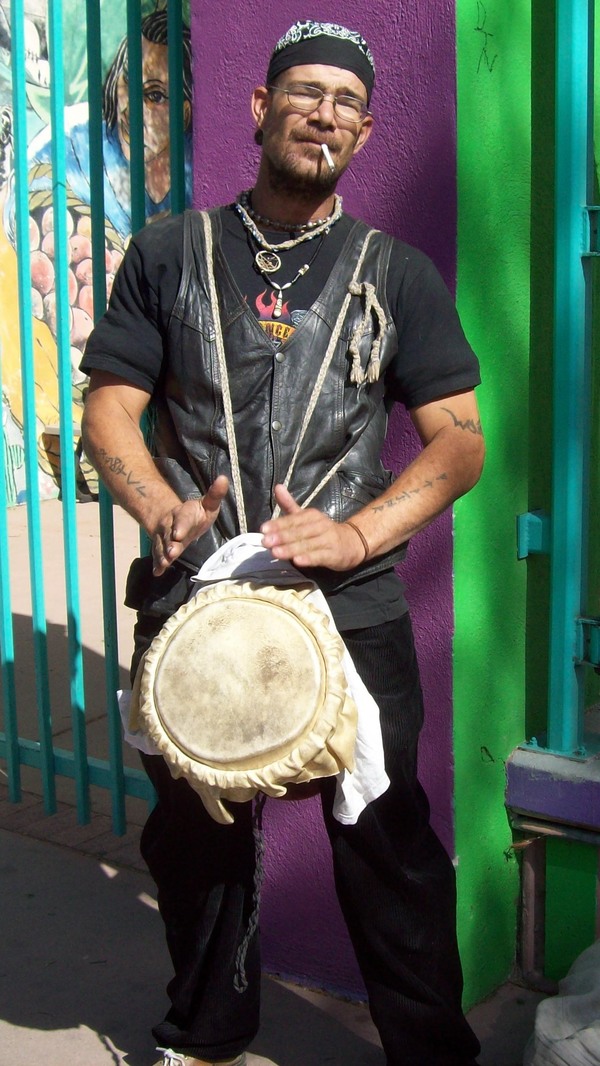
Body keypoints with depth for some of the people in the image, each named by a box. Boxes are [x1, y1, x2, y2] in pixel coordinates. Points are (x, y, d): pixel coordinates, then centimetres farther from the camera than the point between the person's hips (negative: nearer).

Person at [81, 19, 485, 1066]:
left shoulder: (397, 274, 7)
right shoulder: (171, 254, 8)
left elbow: (459, 440, 1)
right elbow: (109, 410, 4)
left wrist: (361, 531, -16)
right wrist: (163, 509, -17)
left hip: (351, 612, -1)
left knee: (386, 841, 1)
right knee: (193, 833, 15)